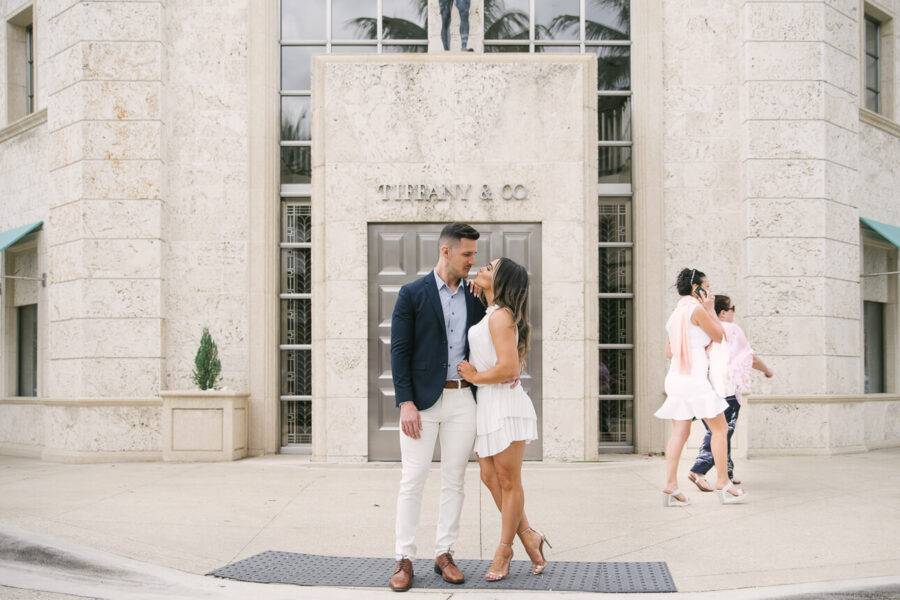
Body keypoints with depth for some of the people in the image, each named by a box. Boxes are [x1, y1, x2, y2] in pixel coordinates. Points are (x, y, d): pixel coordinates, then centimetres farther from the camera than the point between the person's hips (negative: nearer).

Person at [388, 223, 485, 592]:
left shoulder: (475, 297, 10)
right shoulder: (412, 294, -2)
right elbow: (399, 351, -6)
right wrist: (405, 403, -13)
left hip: (463, 399, 4)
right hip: (422, 399, -4)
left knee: (454, 479, 7)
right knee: (412, 480, -1)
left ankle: (444, 553, 18)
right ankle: (404, 559, 7)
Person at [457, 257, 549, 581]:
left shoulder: (501, 316, -14)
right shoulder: (489, 315, 16)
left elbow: (508, 369, -22)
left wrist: (474, 376, -8)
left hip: (505, 403, -10)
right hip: (486, 405, 10)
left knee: (508, 482, 3)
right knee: (490, 478, 9)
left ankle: (504, 550, 12)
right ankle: (528, 536, 19)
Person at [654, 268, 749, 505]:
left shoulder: (676, 313, 17)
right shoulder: (696, 309, -9)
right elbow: (720, 336, -1)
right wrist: (710, 309, 4)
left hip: (676, 376, 8)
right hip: (696, 377, -8)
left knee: (679, 432, 4)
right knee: (720, 428, 1)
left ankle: (670, 486, -1)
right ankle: (723, 483, 3)